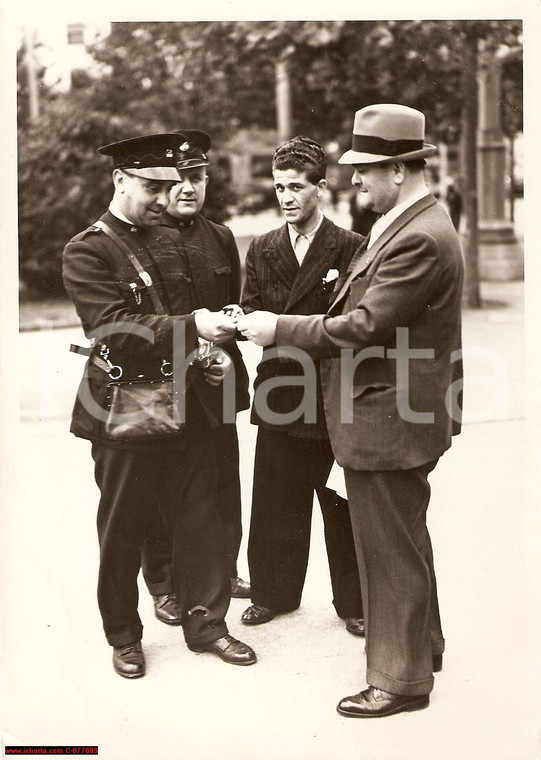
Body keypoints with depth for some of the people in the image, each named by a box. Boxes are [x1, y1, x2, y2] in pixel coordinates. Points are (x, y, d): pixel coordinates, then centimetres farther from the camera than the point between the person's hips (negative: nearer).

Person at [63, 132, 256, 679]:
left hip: (186, 406, 6)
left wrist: (211, 352, 6)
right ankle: (124, 637, 25)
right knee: (122, 532, 8)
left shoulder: (168, 243, 12)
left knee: (198, 520, 10)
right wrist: (192, 327, -29)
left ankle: (206, 622, 24)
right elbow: (115, 328, -21)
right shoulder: (86, 251, -9)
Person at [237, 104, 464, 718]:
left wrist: (281, 329, -16)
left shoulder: (420, 239, -22)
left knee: (391, 551, 2)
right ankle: (422, 643, 42)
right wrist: (284, 327, 5)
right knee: (406, 540, 23)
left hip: (389, 422, -11)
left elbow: (365, 325, -25)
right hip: (399, 415, 11)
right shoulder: (408, 226, 11)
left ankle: (401, 678, 18)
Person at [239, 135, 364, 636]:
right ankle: (275, 593, 29)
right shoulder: (262, 250, 10)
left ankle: (353, 601, 24)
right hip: (279, 399, 4)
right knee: (275, 505, 11)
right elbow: (251, 312, 5)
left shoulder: (351, 248, -4)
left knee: (342, 506, 8)